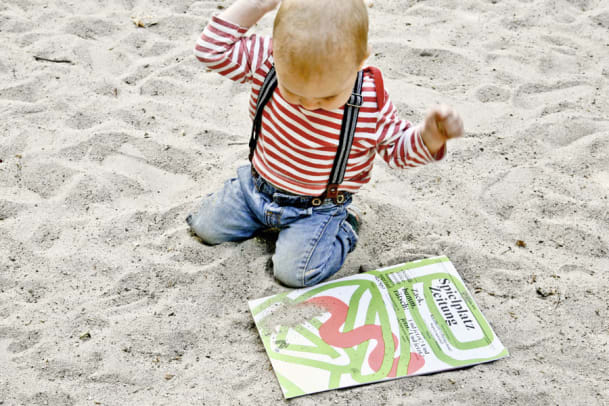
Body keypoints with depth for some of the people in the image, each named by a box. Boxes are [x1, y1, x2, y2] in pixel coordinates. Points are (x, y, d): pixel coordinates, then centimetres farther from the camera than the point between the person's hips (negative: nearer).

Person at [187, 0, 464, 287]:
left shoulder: (371, 102, -24)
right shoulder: (266, 61, -20)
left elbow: (397, 148, -9)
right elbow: (210, 49, -16)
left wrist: (429, 137, -33)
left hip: (317, 208, -4)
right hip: (256, 185, 4)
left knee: (294, 271, -19)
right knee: (206, 227, 6)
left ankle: (343, 230, 10)